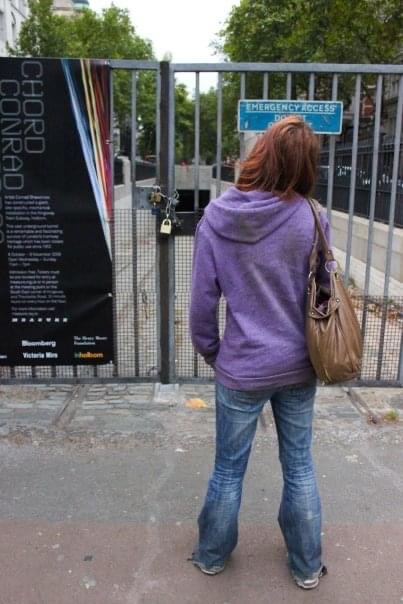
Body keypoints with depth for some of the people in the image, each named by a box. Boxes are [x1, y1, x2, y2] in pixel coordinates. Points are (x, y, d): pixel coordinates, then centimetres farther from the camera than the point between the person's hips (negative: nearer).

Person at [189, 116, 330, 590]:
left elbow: (202, 302, -7)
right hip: (299, 367, 1)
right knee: (299, 467, 19)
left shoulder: (216, 219, -11)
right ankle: (307, 566, 37)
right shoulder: (311, 219, -12)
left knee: (229, 468, 18)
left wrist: (210, 352, 9)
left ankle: (211, 555, 40)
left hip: (241, 369, -1)